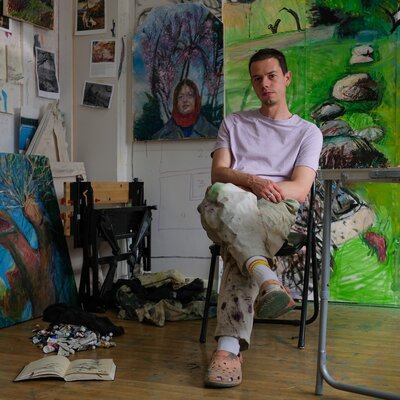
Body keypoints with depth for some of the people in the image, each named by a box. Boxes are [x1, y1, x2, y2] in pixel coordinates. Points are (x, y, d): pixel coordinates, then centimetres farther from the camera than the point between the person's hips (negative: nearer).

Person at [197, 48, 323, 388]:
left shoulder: (308, 132, 21)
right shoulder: (234, 123, 28)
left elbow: (301, 191, 5)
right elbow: (218, 172, 9)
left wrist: (271, 187, -16)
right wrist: (252, 182, -14)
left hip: (277, 210, -1)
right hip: (228, 207, 1)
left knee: (237, 250, -38)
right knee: (220, 194, -39)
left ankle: (229, 348, -50)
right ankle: (268, 281, -54)